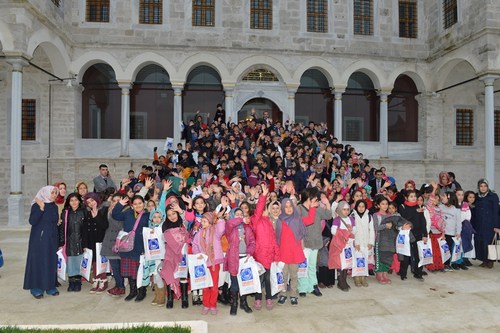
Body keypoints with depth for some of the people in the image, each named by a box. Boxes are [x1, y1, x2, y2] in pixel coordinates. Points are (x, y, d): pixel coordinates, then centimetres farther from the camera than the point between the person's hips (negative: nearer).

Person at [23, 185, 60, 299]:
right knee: (38, 261, 0)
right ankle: (36, 288, 10)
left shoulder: (54, 207, 8)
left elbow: (55, 221, 9)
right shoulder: (36, 205, -7)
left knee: (51, 261, 7)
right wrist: (41, 208, -22)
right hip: (38, 238, -5)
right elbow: (32, 221, -18)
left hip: (51, 239, 5)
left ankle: (50, 286, 17)